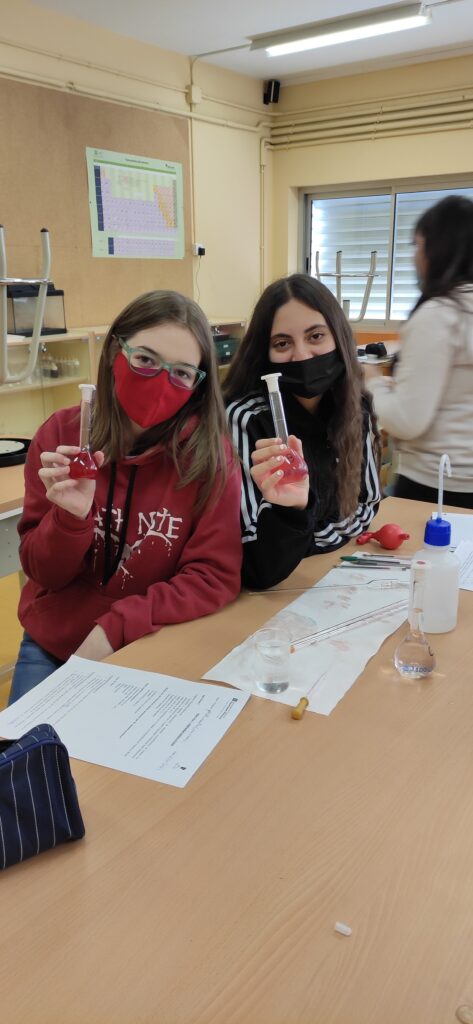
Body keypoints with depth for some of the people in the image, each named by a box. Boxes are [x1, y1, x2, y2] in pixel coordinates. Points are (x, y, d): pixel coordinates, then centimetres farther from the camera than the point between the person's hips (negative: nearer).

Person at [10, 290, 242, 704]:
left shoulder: (210, 452, -15)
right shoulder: (60, 435, -9)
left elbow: (215, 577, -14)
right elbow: (44, 573, -5)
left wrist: (114, 629, -22)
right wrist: (71, 517, -26)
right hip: (51, 644, 2)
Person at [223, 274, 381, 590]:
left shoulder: (355, 408, -4)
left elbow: (367, 503, 10)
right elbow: (259, 571, -20)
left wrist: (304, 541, -5)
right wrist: (291, 508, -37)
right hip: (269, 595, -4)